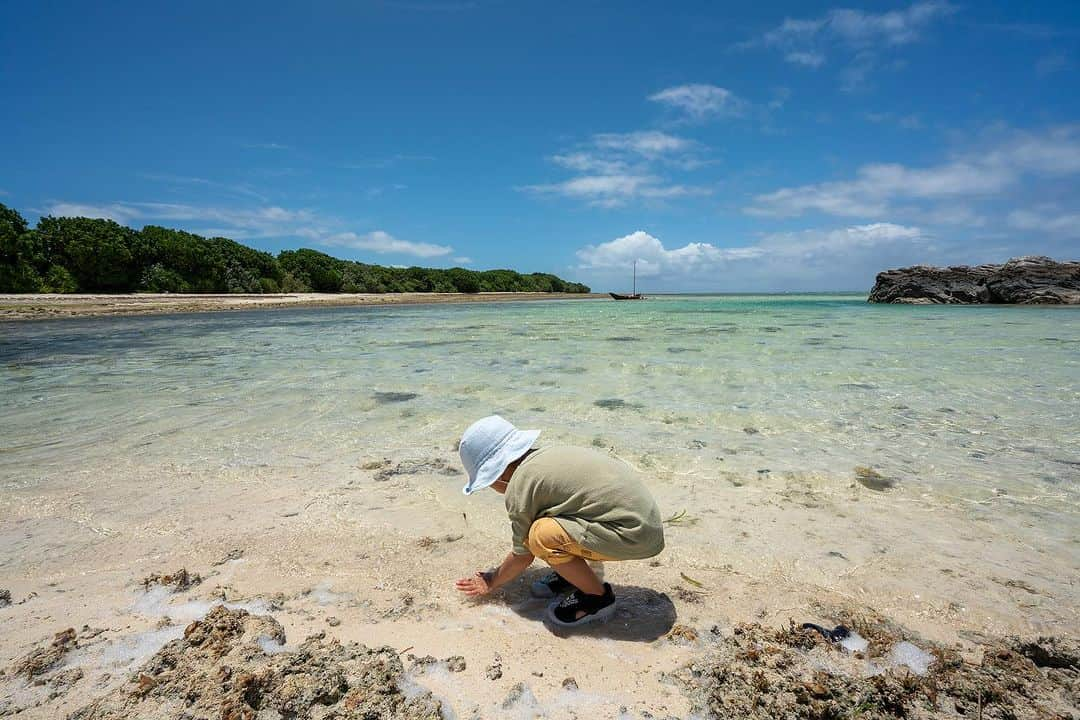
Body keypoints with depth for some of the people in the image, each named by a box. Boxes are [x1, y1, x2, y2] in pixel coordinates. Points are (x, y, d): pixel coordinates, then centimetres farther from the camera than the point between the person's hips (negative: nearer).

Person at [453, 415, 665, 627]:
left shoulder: (518, 487, -10)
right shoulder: (550, 454, 14)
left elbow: (523, 556, 3)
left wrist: (492, 582, 21)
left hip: (635, 535, -9)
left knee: (541, 536, -16)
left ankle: (598, 597, 3)